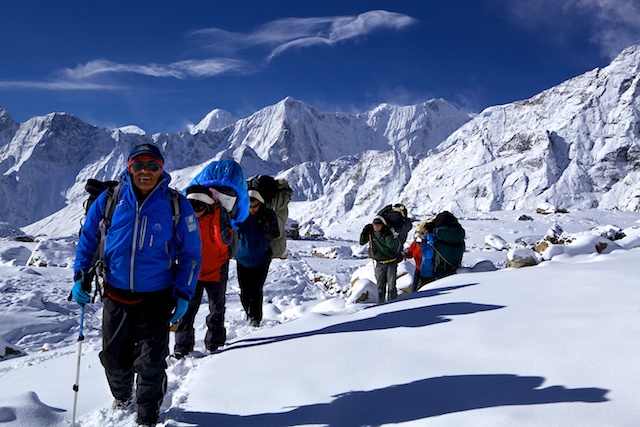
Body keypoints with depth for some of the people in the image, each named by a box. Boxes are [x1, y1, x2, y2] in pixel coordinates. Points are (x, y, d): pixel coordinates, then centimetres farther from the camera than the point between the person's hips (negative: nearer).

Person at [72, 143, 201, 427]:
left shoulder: (176, 204, -6)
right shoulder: (110, 199, -2)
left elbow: (191, 253, -1)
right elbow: (88, 237, 11)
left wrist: (183, 294, -5)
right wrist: (81, 275, 3)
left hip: (156, 298, -2)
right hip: (115, 295, 2)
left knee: (151, 362, 1)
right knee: (114, 357, 16)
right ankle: (122, 397, 47)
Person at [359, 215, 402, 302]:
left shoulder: (388, 232, -11)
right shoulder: (371, 233, -1)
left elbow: (392, 245, -20)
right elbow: (362, 242, 2)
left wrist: (388, 235, -30)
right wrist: (364, 232, -11)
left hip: (391, 262, -3)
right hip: (379, 263, 3)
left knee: (391, 285, -3)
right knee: (380, 286, 8)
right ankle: (381, 303, 17)